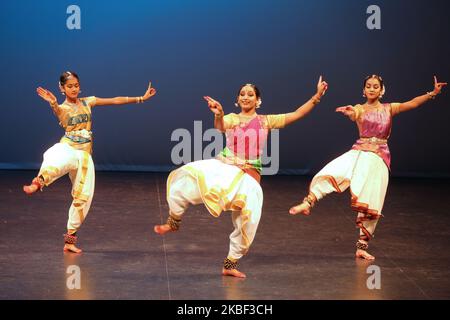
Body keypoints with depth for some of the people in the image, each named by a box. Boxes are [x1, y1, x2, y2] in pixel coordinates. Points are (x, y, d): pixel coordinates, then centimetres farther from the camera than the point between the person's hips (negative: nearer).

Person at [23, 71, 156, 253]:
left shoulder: (88, 102, 11)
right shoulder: (61, 108, 0)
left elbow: (115, 101, 12)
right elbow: (58, 113, -27)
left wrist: (142, 98, 10)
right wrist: (53, 103, -51)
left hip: (84, 154, 4)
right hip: (67, 149, -4)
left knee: (83, 197, 2)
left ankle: (70, 239, 11)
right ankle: (38, 182, -70)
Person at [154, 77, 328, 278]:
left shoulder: (266, 122, 9)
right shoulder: (231, 119, 6)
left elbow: (296, 115, 6)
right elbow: (220, 127, -18)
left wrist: (317, 96, -1)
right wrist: (218, 114, -42)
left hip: (248, 178, 1)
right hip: (223, 167, -1)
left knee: (247, 223, -5)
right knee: (185, 177, -21)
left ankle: (230, 264, 14)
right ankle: (174, 221, 0)